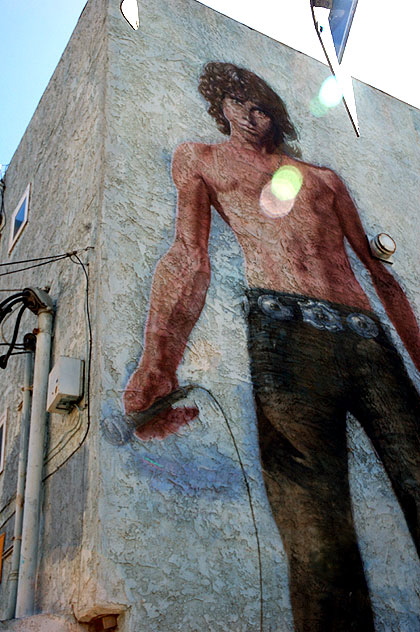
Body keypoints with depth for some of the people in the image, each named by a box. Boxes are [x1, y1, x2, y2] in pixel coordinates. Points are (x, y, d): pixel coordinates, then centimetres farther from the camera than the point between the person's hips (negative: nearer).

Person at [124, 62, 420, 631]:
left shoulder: (322, 177, 32)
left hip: (372, 341, 4)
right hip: (285, 330, -3)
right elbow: (190, 257, 8)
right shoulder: (200, 160, 25)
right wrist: (157, 365, -8)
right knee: (320, 544, -18)